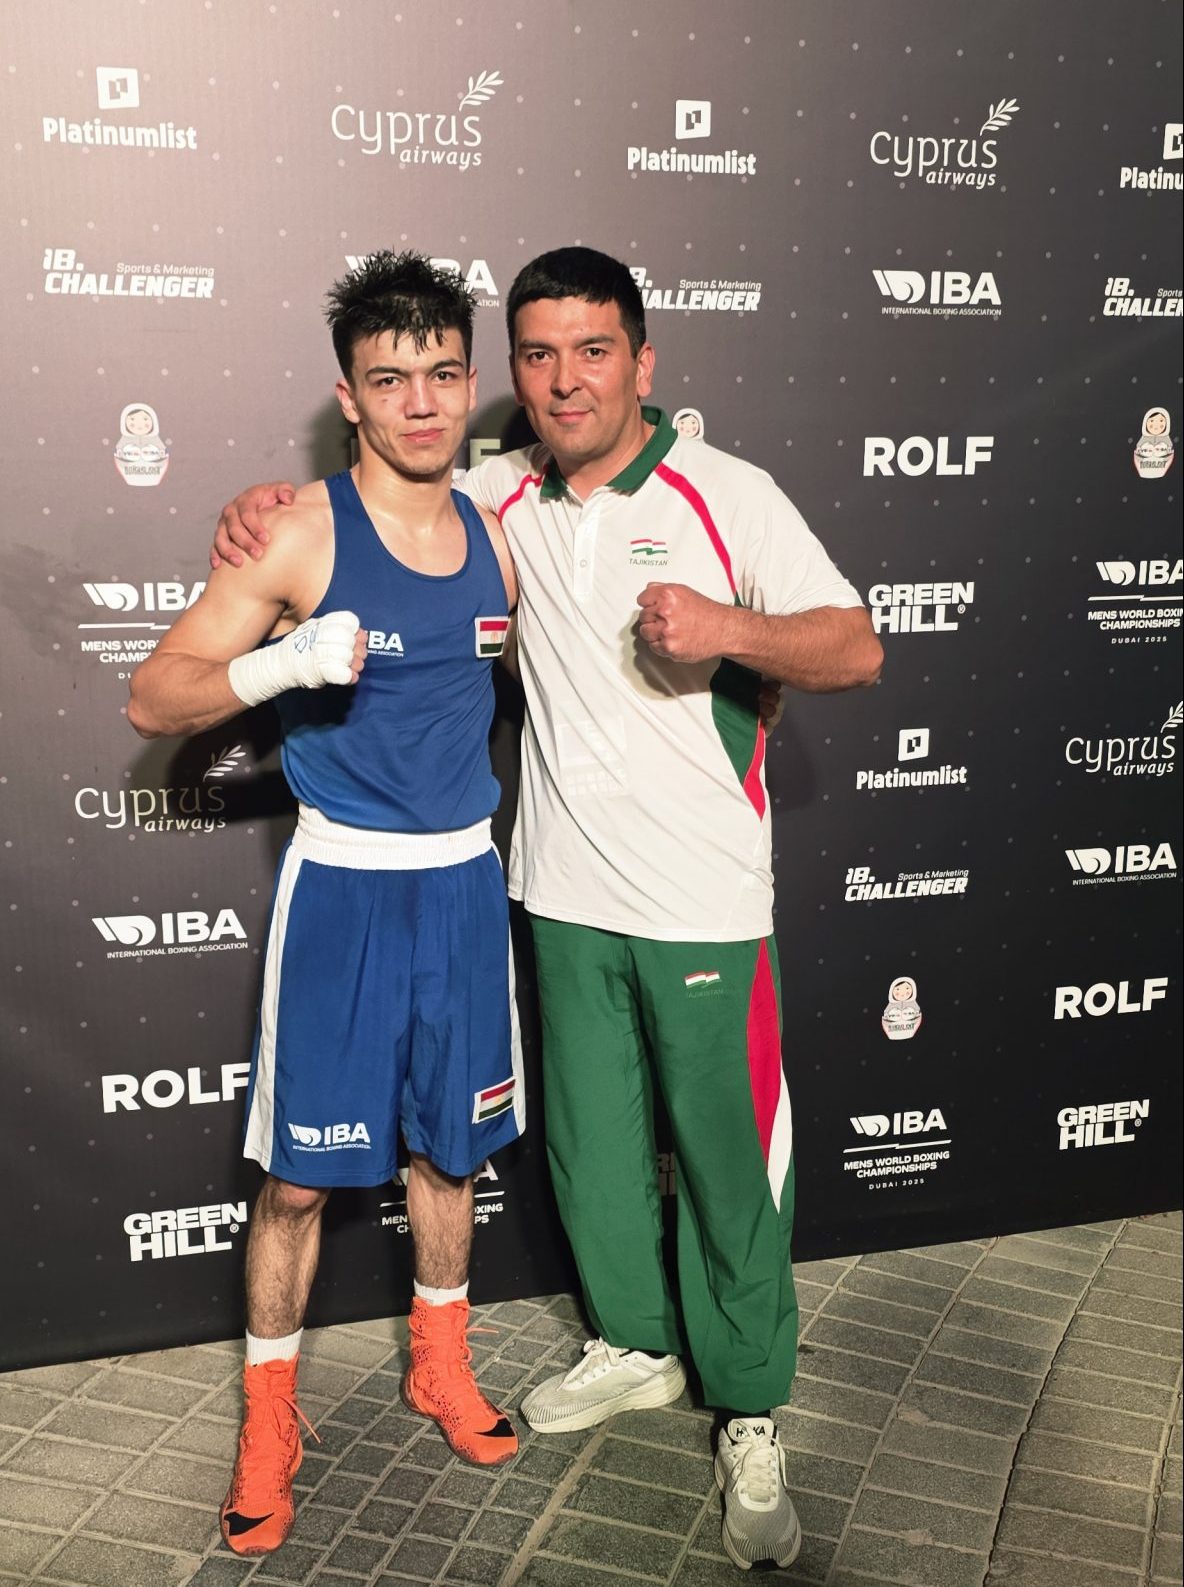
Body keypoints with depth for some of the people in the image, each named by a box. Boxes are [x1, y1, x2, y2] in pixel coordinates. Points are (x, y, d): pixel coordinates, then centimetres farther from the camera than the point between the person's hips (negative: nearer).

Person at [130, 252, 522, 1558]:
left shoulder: (494, 536, 2)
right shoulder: (303, 533, -12)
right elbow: (153, 700, -13)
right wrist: (279, 665, -28)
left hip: (464, 879, 4)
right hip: (341, 886, -4)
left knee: (447, 1146, 18)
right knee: (300, 1171, 4)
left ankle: (441, 1368, 40)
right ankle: (269, 1422, 26)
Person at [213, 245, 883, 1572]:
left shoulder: (726, 496, -8)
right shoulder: (502, 496, 5)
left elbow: (856, 651, -9)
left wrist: (731, 629, -28)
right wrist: (267, 504, 0)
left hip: (702, 904, -4)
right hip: (566, 898, 5)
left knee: (727, 1158, 5)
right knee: (590, 1142, 18)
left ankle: (750, 1417, 23)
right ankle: (636, 1344, 41)